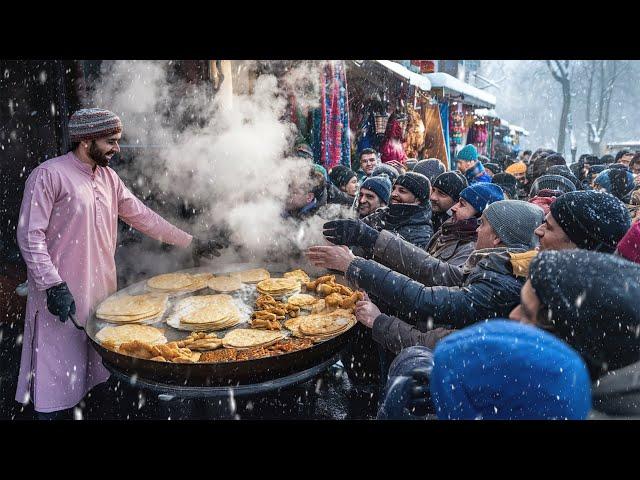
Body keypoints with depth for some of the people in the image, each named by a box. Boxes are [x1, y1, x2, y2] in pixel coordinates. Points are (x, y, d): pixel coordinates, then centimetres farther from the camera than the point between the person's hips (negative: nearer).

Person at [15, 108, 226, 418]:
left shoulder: (108, 177, 10)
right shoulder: (49, 175, -11)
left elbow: (142, 216, 13)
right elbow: (30, 235, -13)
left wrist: (191, 243, 10)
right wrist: (54, 286, -18)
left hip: (102, 290, 7)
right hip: (62, 297, -6)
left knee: (94, 373, 16)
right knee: (58, 381, 2)